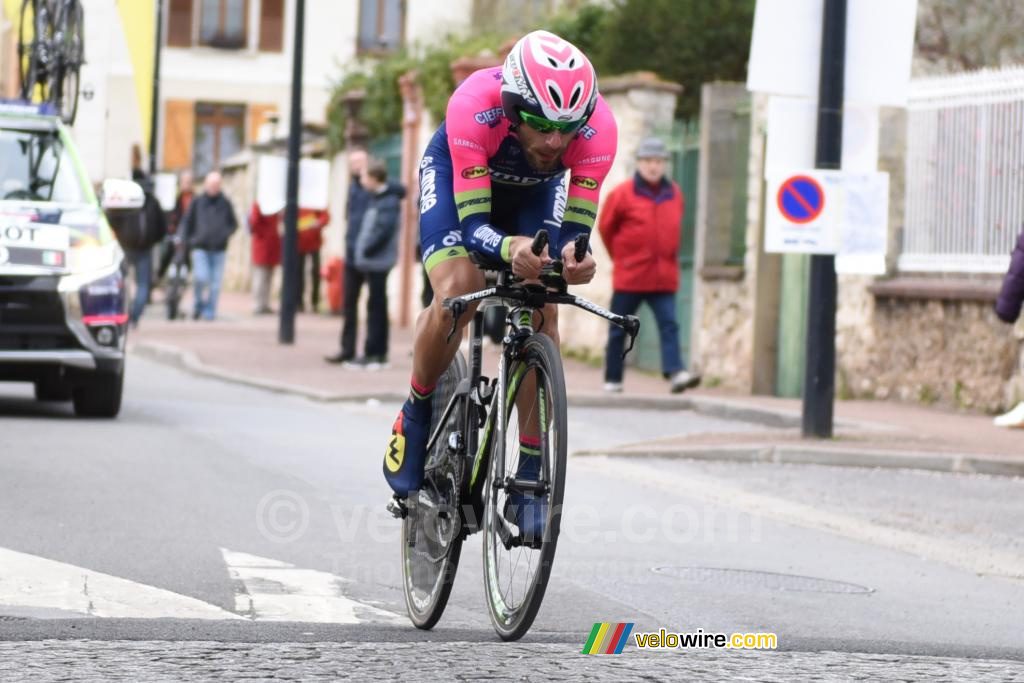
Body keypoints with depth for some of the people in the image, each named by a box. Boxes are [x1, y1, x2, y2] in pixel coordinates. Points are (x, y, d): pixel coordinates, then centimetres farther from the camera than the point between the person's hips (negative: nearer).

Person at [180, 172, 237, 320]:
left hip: (219, 249, 1)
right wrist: (188, 240, 1)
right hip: (201, 248, -1)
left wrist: (226, 234, -3)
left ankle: (210, 311, 8)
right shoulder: (197, 202, 5)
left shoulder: (225, 203, 6)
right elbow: (187, 222, 13)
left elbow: (233, 223, 15)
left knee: (215, 282, -1)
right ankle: (199, 303, 9)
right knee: (201, 277, -15)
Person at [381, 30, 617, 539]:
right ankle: (415, 416, -1)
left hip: (535, 190, 2)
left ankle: (530, 473, -7)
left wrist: (573, 256, -55)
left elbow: (577, 227, -31)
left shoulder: (596, 127, -36)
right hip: (455, 172, -2)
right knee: (457, 292, -27)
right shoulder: (474, 106, -41)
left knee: (542, 311, -17)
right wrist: (510, 248, -62)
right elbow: (473, 224, -41)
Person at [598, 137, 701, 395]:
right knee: (619, 328, 6)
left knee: (669, 324, -12)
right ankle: (612, 380, 14)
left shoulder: (674, 194, 7)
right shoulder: (622, 194, -5)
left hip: (664, 276, 2)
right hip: (629, 276, -2)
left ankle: (675, 372, -24)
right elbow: (606, 228, 6)